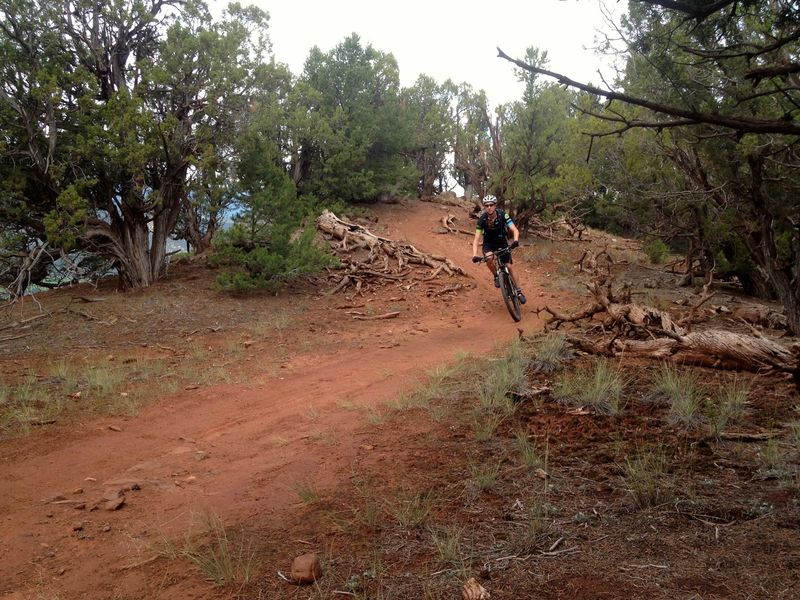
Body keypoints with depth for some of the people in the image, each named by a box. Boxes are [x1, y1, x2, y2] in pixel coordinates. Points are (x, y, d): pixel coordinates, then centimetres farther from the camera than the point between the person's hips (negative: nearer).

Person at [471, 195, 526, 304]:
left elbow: (515, 230, -30)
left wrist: (515, 240, -53)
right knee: (489, 259, -33)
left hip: (501, 241, 0)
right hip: (488, 243, 0)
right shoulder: (482, 219, -24)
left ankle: (519, 291, 8)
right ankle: (496, 276, -5)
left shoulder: (502, 215, -25)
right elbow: (476, 239, -26)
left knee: (509, 266, -5)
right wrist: (474, 255, -42)